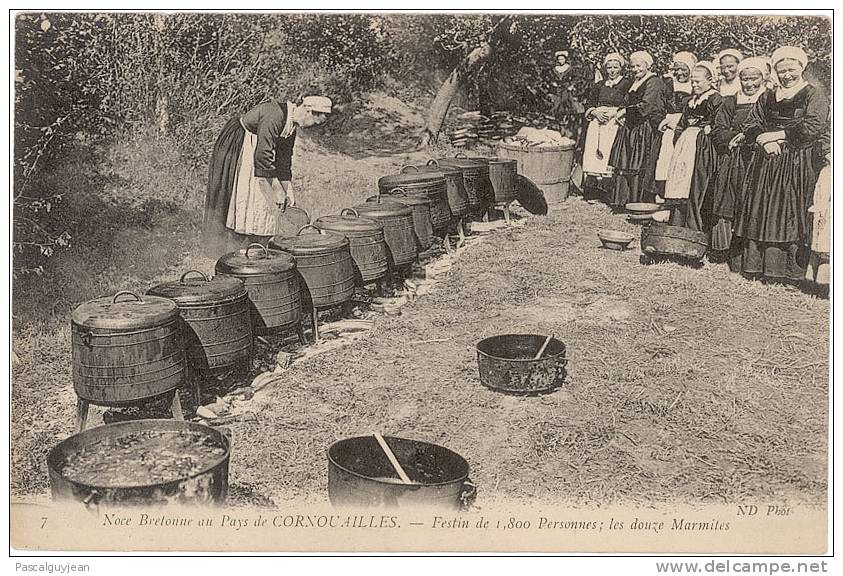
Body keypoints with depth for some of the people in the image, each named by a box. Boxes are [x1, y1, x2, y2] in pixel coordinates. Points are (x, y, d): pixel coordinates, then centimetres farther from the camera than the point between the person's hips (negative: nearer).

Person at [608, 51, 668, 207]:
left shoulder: (655, 82, -9)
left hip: (646, 128, -9)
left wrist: (624, 112, -8)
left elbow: (645, 105, -18)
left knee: (639, 166, -9)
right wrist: (622, 114, 2)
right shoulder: (635, 82, 19)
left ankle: (637, 200, -4)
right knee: (623, 165, 5)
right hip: (629, 128, 9)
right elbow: (626, 102, 24)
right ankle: (622, 200, 9)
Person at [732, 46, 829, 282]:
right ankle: (755, 264, 0)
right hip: (765, 162, 4)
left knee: (790, 212, -9)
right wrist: (763, 141, -8)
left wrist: (776, 135, -9)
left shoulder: (814, 95, 4)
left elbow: (813, 128, -9)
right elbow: (750, 125, 13)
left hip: (798, 163, -4)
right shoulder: (767, 97, 19)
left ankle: (790, 270, -7)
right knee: (760, 210, -3)